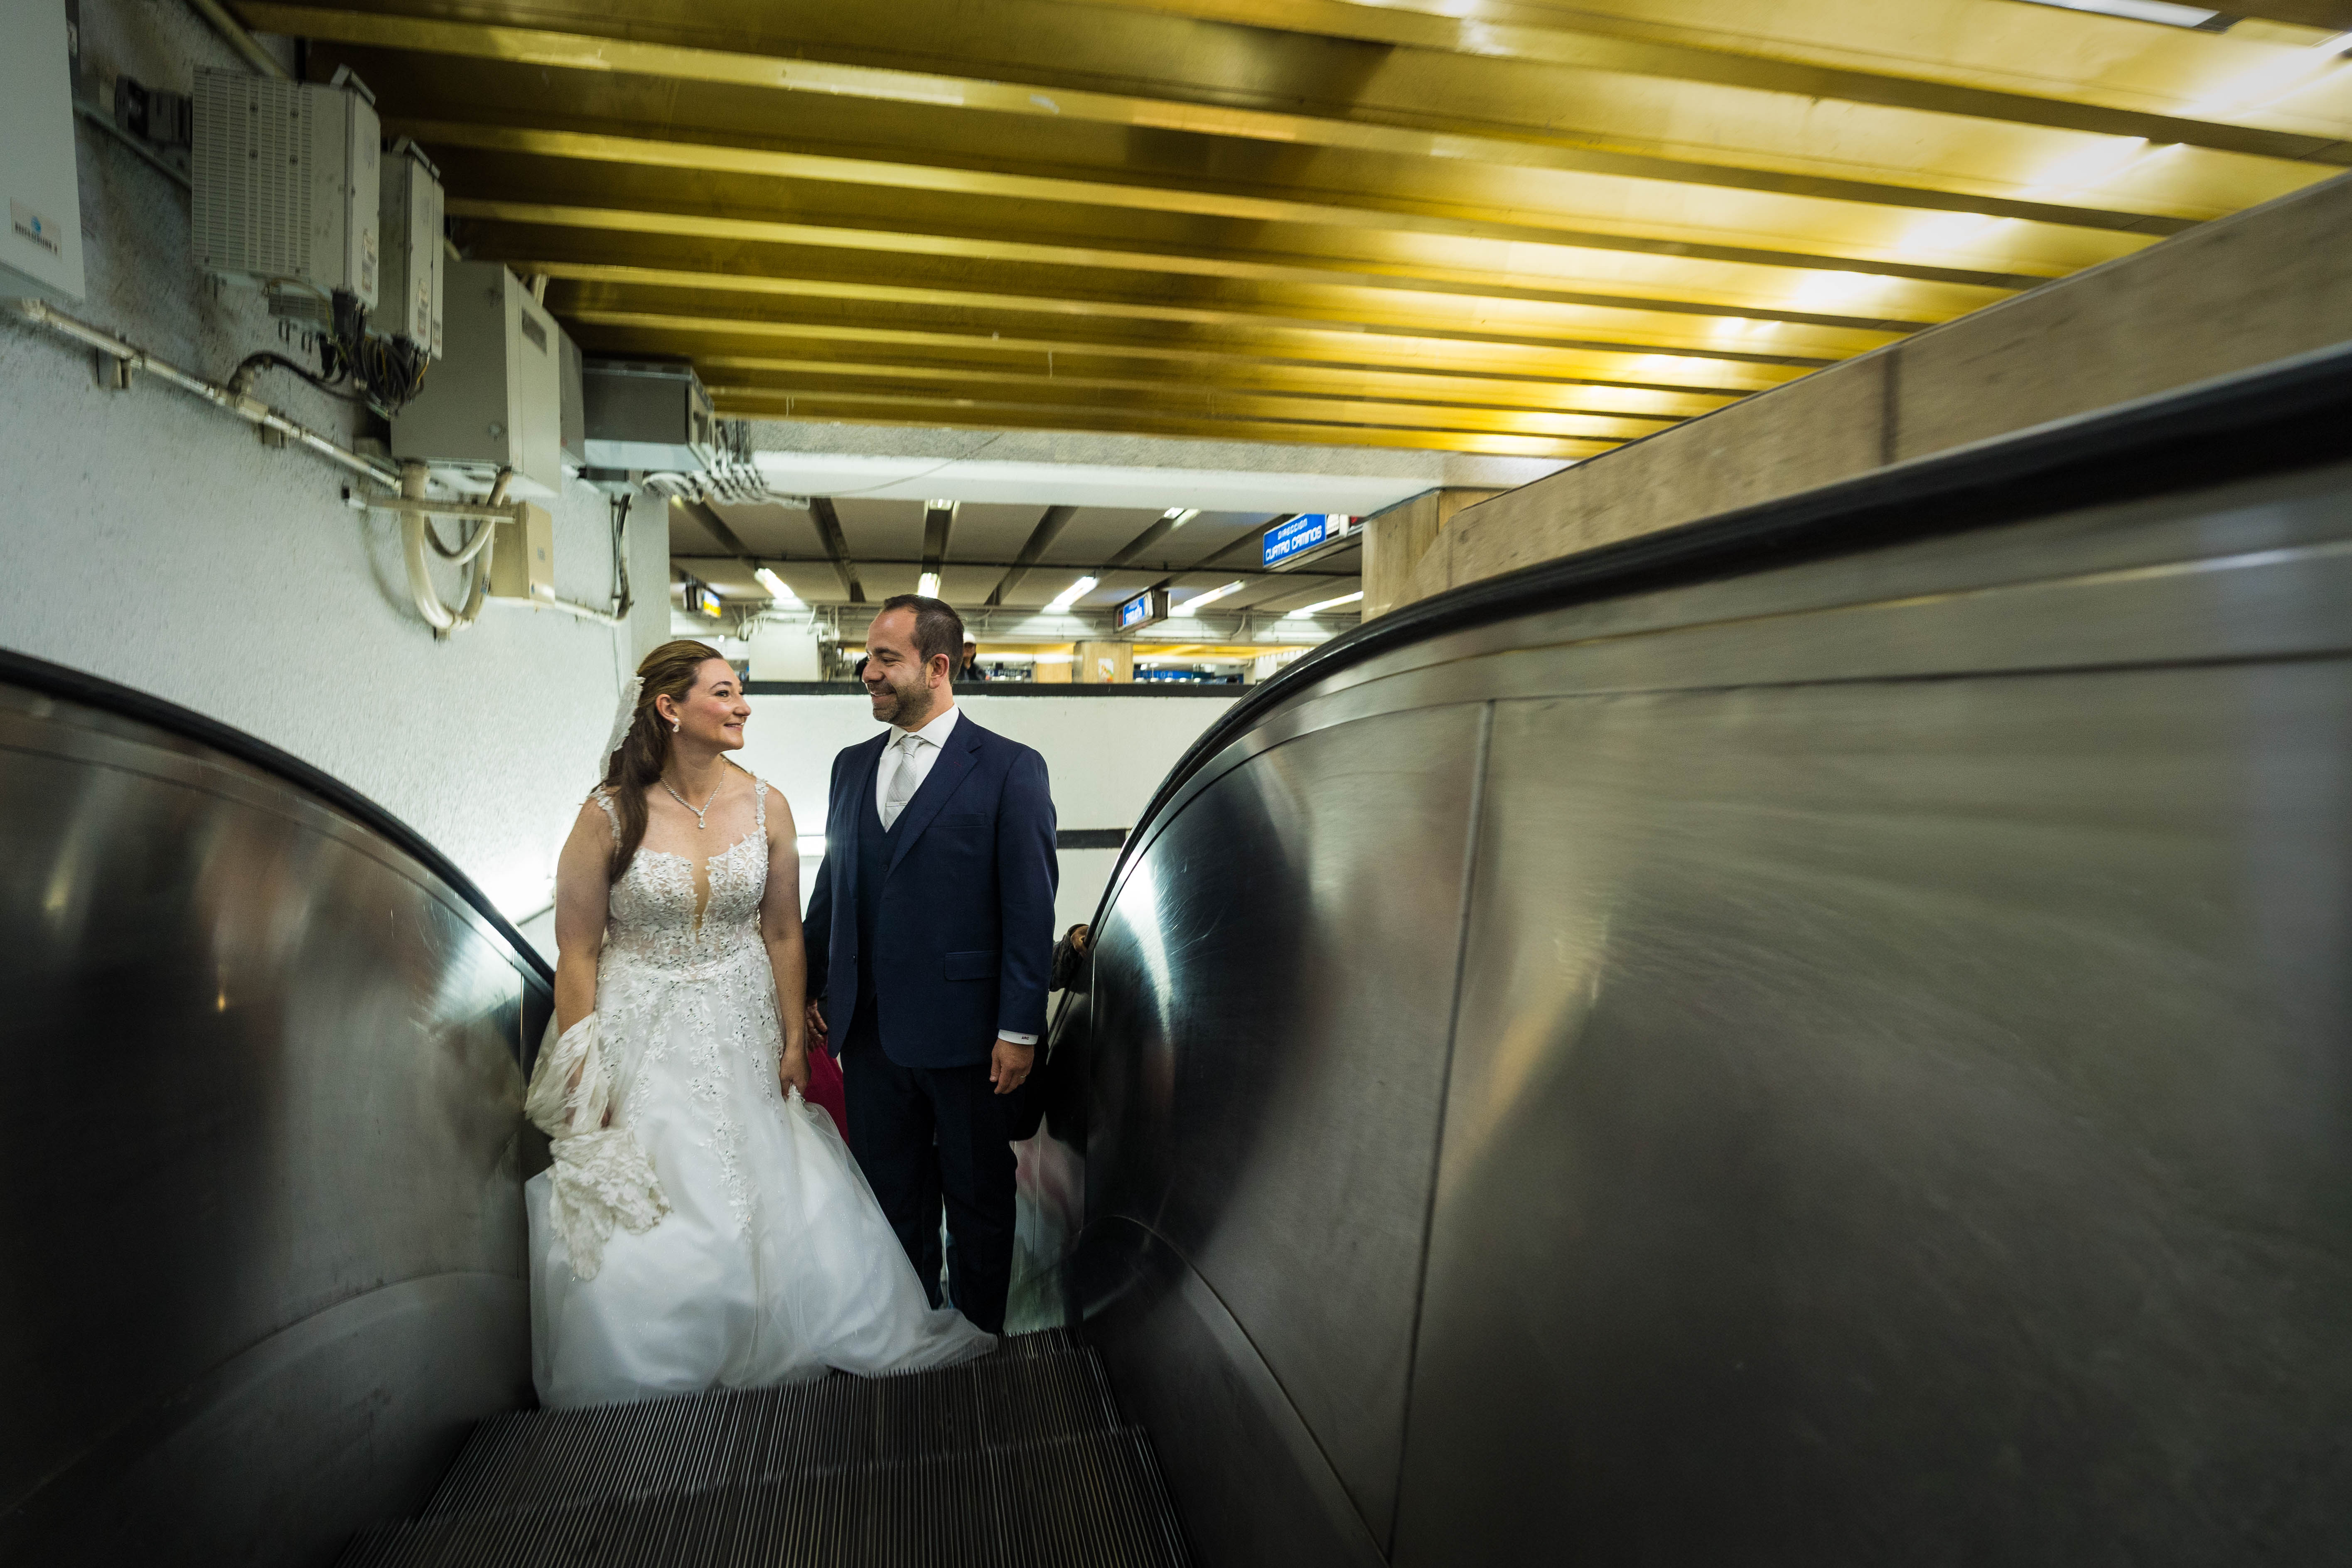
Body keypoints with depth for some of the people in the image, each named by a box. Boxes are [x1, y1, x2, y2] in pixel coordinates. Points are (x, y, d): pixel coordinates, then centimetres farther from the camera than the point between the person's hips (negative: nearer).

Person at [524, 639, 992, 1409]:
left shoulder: (764, 808, -4)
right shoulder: (610, 816, -11)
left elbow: (783, 934, 2)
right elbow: (577, 953, -7)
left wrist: (793, 1041, 2)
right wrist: (584, 1074, -7)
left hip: (741, 1036, 2)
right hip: (643, 1035, -2)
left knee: (774, 1197, 6)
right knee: (643, 1225, 6)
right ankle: (646, 1381, 32)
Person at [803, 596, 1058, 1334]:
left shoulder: (1009, 768, -8)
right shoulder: (852, 766, 10)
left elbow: (1030, 906, -11)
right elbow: (832, 883, 14)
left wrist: (1020, 1027, -13)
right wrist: (814, 986, 9)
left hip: (965, 1032, -5)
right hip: (869, 1027, 5)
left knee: (978, 1198, 14)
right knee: (890, 1194, 19)